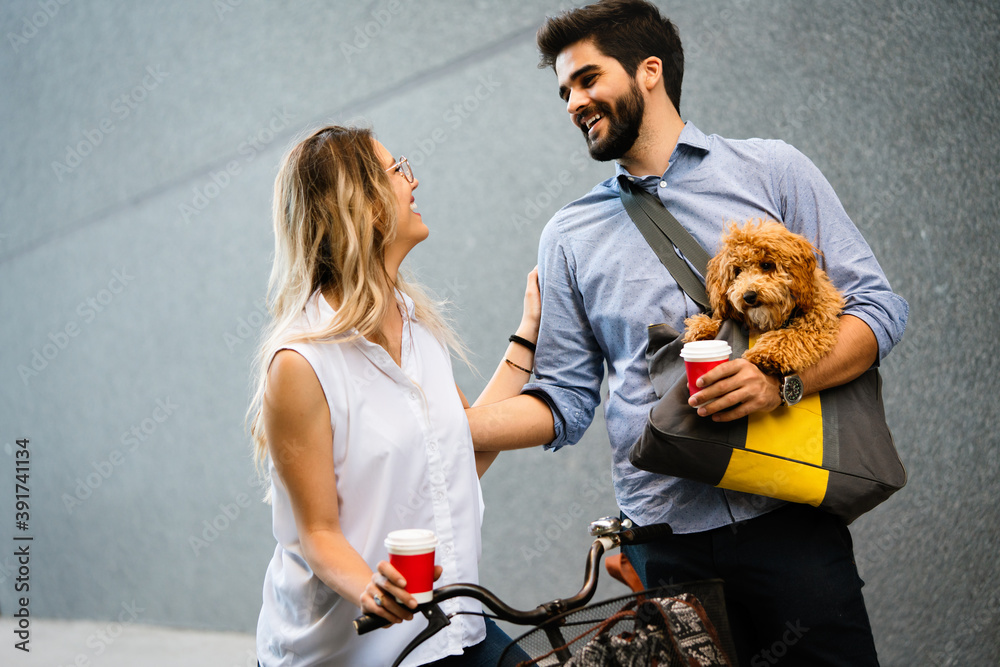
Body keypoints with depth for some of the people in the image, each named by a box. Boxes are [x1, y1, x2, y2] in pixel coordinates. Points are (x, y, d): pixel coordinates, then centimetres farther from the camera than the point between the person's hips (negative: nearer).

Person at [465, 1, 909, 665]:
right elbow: (566, 399, 10)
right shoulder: (569, 235, 12)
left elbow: (877, 306, 1)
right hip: (665, 538, 2)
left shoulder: (770, 170, 5)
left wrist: (783, 380, -17)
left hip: (786, 517, -2)